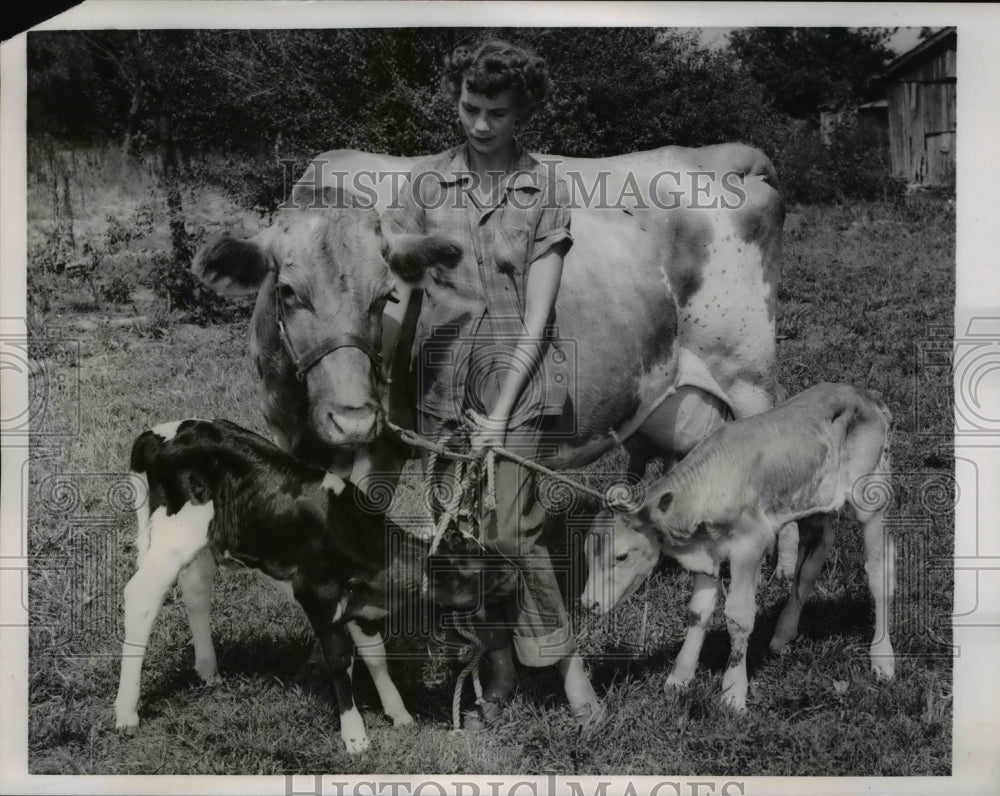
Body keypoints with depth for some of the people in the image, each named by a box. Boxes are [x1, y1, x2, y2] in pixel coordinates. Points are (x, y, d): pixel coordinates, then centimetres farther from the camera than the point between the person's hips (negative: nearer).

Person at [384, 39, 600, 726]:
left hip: (517, 380, -2)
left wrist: (502, 409, -11)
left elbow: (538, 310, -5)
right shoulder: (427, 182, 6)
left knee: (509, 530, -9)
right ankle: (500, 665, 21)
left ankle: (567, 660, 10)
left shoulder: (547, 189, 0)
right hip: (443, 380, 3)